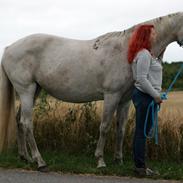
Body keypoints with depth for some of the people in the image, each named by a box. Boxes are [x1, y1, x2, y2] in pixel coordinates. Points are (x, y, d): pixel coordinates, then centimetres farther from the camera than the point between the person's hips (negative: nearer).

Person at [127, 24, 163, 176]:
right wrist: (156, 95, -17)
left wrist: (155, 94, 14)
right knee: (142, 132, -5)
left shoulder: (145, 53, 18)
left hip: (145, 96, 10)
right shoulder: (144, 54, -15)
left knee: (142, 132, 12)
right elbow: (142, 79, -21)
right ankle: (140, 167, -1)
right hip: (145, 97, -10)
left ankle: (140, 165, 18)